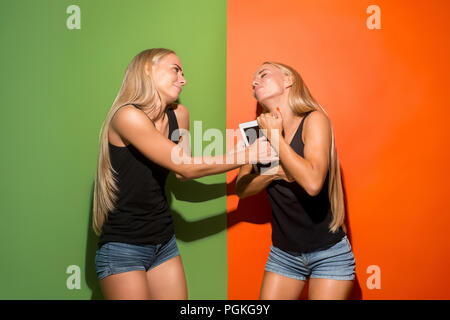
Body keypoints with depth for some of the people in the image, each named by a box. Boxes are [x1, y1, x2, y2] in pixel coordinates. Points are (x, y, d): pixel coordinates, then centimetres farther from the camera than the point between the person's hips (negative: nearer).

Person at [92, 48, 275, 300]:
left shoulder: (178, 114, 3)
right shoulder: (128, 116, -19)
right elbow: (185, 168, -19)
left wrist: (236, 153, 1)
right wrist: (248, 155, -13)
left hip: (164, 242, 7)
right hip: (123, 248, -6)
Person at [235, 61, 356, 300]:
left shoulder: (313, 119, -12)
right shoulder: (261, 130, 2)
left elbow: (313, 182, -28)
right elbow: (241, 189, 1)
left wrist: (275, 137, -19)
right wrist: (273, 173, -17)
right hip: (283, 252, 4)